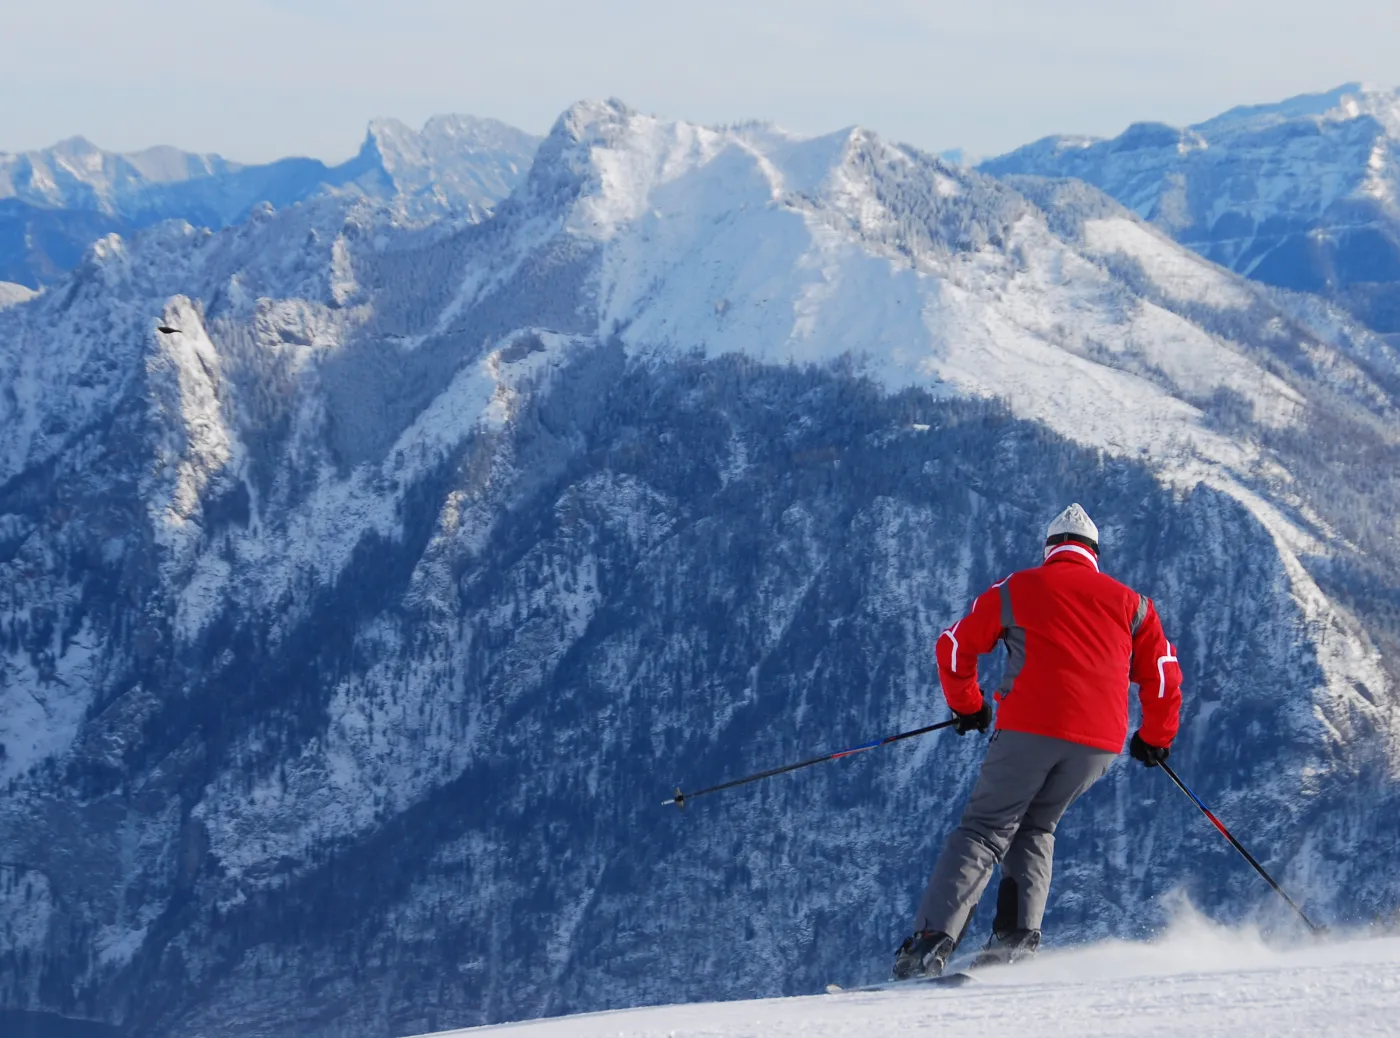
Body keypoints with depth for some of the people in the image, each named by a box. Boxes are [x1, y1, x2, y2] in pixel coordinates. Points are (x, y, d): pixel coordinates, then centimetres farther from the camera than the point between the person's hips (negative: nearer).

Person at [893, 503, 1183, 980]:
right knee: (1034, 829, 21)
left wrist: (966, 706, 33)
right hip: (1100, 741, 3)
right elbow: (1163, 672, 17)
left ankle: (932, 941, -13)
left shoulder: (1015, 590, 14)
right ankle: (1017, 937, 3)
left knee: (985, 830, 2)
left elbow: (954, 646, 17)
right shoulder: (1129, 602, 20)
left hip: (1029, 728, -3)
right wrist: (1155, 739, 31)